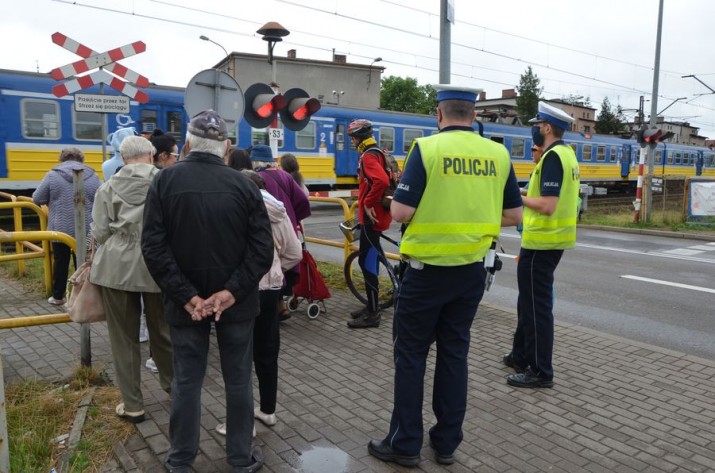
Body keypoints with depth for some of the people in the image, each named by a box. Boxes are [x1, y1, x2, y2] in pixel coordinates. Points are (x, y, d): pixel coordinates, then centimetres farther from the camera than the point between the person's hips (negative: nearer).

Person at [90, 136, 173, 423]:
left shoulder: (108, 187, 1)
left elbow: (99, 232, 0)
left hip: (115, 268, 1)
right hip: (157, 267, 0)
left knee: (124, 338, 11)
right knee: (162, 331, 17)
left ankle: (132, 405, 20)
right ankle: (173, 384, 37)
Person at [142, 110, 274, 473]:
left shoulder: (165, 180, -5)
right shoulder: (244, 185, -6)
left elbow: (153, 247, -11)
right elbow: (262, 249, -11)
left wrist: (186, 296, -12)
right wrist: (231, 292, -12)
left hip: (186, 302, 1)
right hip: (236, 302, 0)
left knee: (186, 380, 13)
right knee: (238, 380, 12)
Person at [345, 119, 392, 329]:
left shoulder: (368, 156, -16)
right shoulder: (378, 153, 16)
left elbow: (381, 181, -33)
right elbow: (386, 179, 25)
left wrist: (368, 204, -22)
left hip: (372, 216, -11)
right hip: (377, 213, 11)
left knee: (366, 262, -6)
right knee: (370, 259, 16)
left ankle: (372, 314, 1)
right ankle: (372, 305, 26)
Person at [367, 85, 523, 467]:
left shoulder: (427, 148, -12)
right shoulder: (498, 154, 2)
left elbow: (400, 213, -16)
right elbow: (513, 216, 6)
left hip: (428, 270, -4)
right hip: (472, 271, 5)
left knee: (411, 354, 9)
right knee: (454, 353, 15)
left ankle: (405, 445, 19)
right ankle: (447, 443, 25)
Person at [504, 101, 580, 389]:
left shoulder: (552, 157, -18)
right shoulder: (566, 153, 13)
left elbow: (548, 205, -25)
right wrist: (528, 195, 11)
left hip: (541, 242, -10)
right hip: (552, 239, 10)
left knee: (537, 306, -1)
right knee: (530, 301, 19)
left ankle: (541, 372, 9)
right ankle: (522, 355, 32)